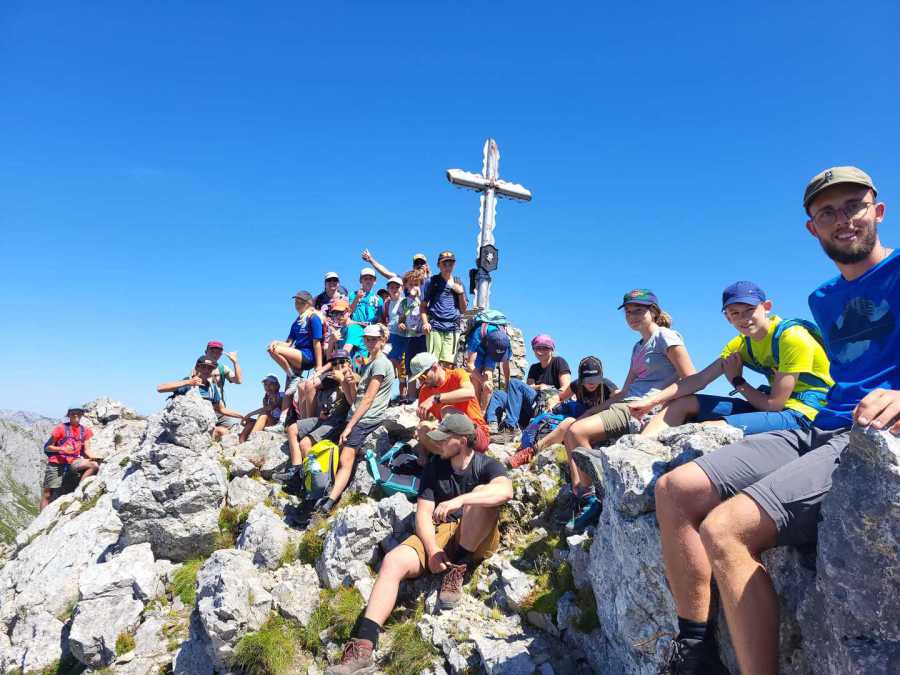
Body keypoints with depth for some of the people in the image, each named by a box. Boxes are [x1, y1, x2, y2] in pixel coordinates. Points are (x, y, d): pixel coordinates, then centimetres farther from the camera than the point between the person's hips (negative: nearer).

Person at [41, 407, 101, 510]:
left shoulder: (85, 431, 7)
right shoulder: (61, 428, -4)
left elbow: (87, 450, 5)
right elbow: (47, 447, -2)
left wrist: (95, 457, -15)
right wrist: (62, 449, -20)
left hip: (73, 461, 3)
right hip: (57, 463, -3)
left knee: (94, 465, -24)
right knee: (47, 494, -1)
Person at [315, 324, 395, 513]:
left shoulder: (381, 363, -6)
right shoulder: (368, 365, 24)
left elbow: (368, 399, -13)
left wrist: (349, 426, -15)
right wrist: (349, 384, 2)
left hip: (366, 420, -10)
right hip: (357, 418, 10)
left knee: (345, 461, -22)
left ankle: (329, 501, -34)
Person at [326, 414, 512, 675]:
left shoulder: (486, 465, -1)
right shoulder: (435, 465, 9)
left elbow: (506, 490, -25)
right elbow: (423, 512, 2)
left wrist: (459, 500, -36)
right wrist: (432, 550, -16)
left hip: (477, 541, -3)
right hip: (439, 534, 3)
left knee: (481, 494, -30)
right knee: (392, 562, -22)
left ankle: (458, 569, -21)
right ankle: (363, 645, -29)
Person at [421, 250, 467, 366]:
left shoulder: (458, 283, 17)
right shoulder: (431, 281, 8)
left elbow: (463, 310, 17)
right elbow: (423, 305, 8)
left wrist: (461, 292, 3)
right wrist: (425, 322, -7)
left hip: (453, 327, 3)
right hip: (435, 327, -3)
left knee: (449, 363, 0)